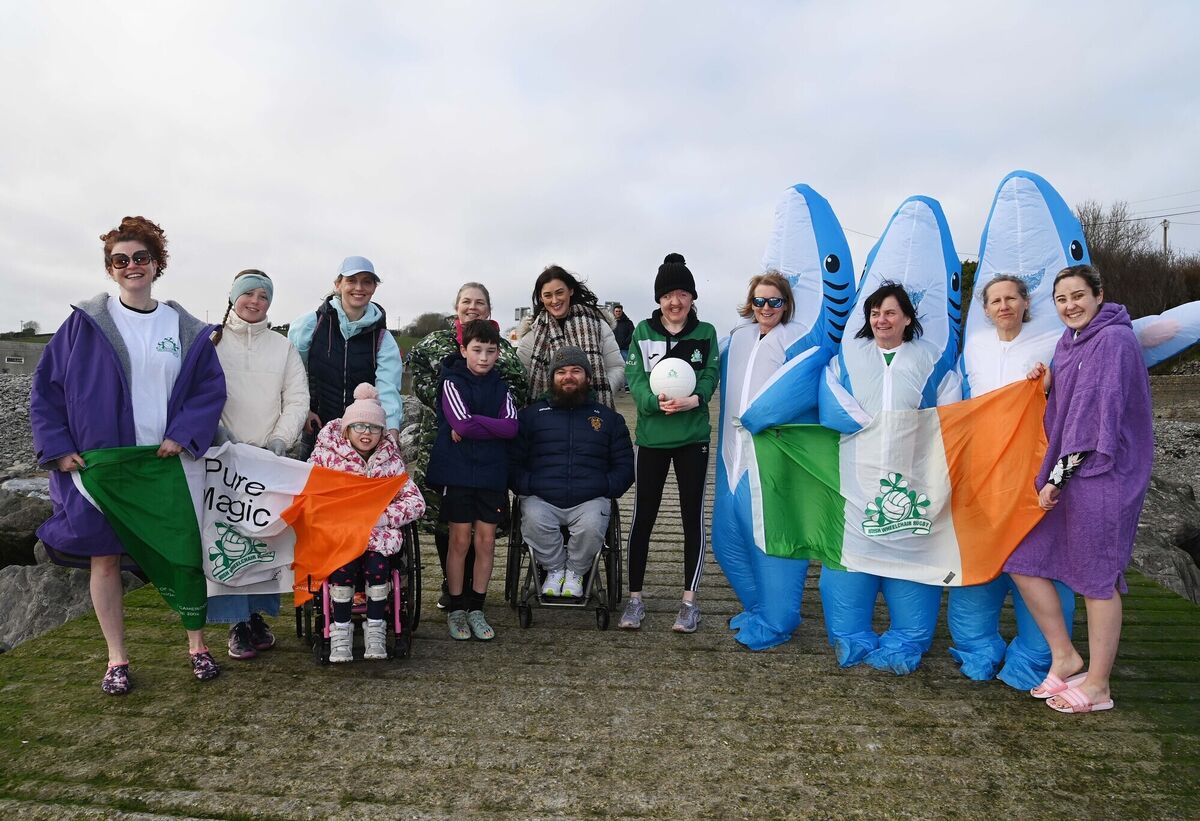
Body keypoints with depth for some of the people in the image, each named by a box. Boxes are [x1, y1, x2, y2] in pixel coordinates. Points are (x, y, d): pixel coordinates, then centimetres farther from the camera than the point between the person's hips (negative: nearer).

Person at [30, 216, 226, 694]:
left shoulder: (187, 330, 4)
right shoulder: (85, 323, 0)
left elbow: (211, 388, 4)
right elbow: (47, 387, 2)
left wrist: (183, 437, -10)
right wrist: (58, 448, -6)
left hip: (166, 462, 1)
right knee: (105, 559, 6)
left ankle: (196, 645, 21)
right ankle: (116, 659, 21)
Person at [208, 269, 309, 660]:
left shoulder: (283, 347, 10)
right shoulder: (211, 342, 5)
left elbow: (297, 401, 5)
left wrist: (279, 441, -7)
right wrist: (216, 430, -13)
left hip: (269, 457, 2)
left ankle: (257, 613, 17)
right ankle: (237, 623, 5)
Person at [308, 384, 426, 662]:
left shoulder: (391, 459, 3)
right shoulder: (326, 454, 1)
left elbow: (416, 501, -3)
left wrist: (383, 517, -17)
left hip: (378, 532, 1)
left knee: (377, 564, -27)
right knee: (344, 564, -29)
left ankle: (375, 628, -7)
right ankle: (340, 630, -9)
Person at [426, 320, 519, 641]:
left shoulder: (500, 388, 9)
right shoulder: (452, 382, -2)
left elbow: (511, 427, -8)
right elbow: (463, 423, -18)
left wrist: (470, 427, -13)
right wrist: (493, 427, -10)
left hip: (492, 473, 3)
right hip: (458, 471, -3)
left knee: (486, 541, 6)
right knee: (460, 541, 4)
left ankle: (476, 608, 18)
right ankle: (456, 609, 17)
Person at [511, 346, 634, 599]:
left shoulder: (609, 417, 18)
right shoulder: (532, 414, 16)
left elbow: (625, 466, 15)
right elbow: (511, 461, 10)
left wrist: (604, 488, -3)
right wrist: (527, 486, -8)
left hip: (590, 501, 0)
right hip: (541, 499, 0)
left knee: (592, 525, -32)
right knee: (534, 521, -33)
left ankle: (575, 571, 0)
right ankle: (555, 569, -3)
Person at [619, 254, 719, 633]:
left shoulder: (705, 333, 5)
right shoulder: (643, 331, 4)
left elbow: (711, 374, -4)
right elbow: (635, 378, -5)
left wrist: (694, 399, -25)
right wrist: (656, 401, -25)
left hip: (693, 437, 0)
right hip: (652, 437, 0)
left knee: (693, 517, 5)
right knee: (643, 517, 5)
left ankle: (689, 601, 17)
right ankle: (635, 598, 17)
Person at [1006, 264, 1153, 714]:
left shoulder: (1112, 341, -12)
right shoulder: (1068, 343, 14)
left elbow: (1097, 415, -18)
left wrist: (1058, 475, -17)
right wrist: (1048, 385, 0)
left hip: (1102, 474, -9)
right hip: (1068, 471, 9)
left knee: (1097, 577, 2)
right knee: (1024, 559, 8)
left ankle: (1097, 685, 16)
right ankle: (1064, 656, 22)